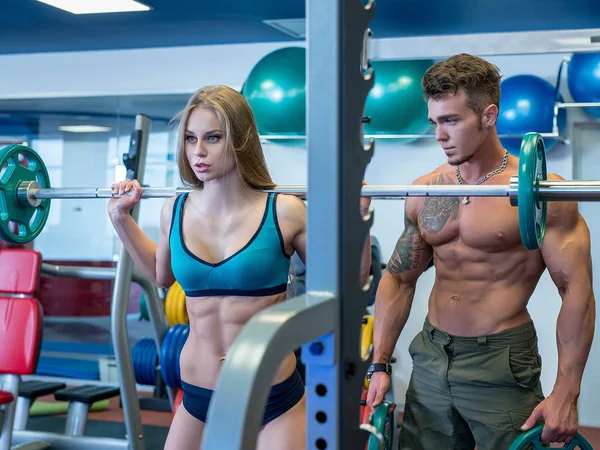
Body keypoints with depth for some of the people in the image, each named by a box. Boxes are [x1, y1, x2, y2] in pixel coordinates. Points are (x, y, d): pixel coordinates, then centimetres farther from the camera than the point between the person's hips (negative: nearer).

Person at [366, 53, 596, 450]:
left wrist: (565, 394, -16)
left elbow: (577, 291, -12)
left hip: (501, 365, -5)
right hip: (431, 359, 5)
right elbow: (399, 279, 11)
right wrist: (379, 365, 6)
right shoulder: (425, 190, 6)